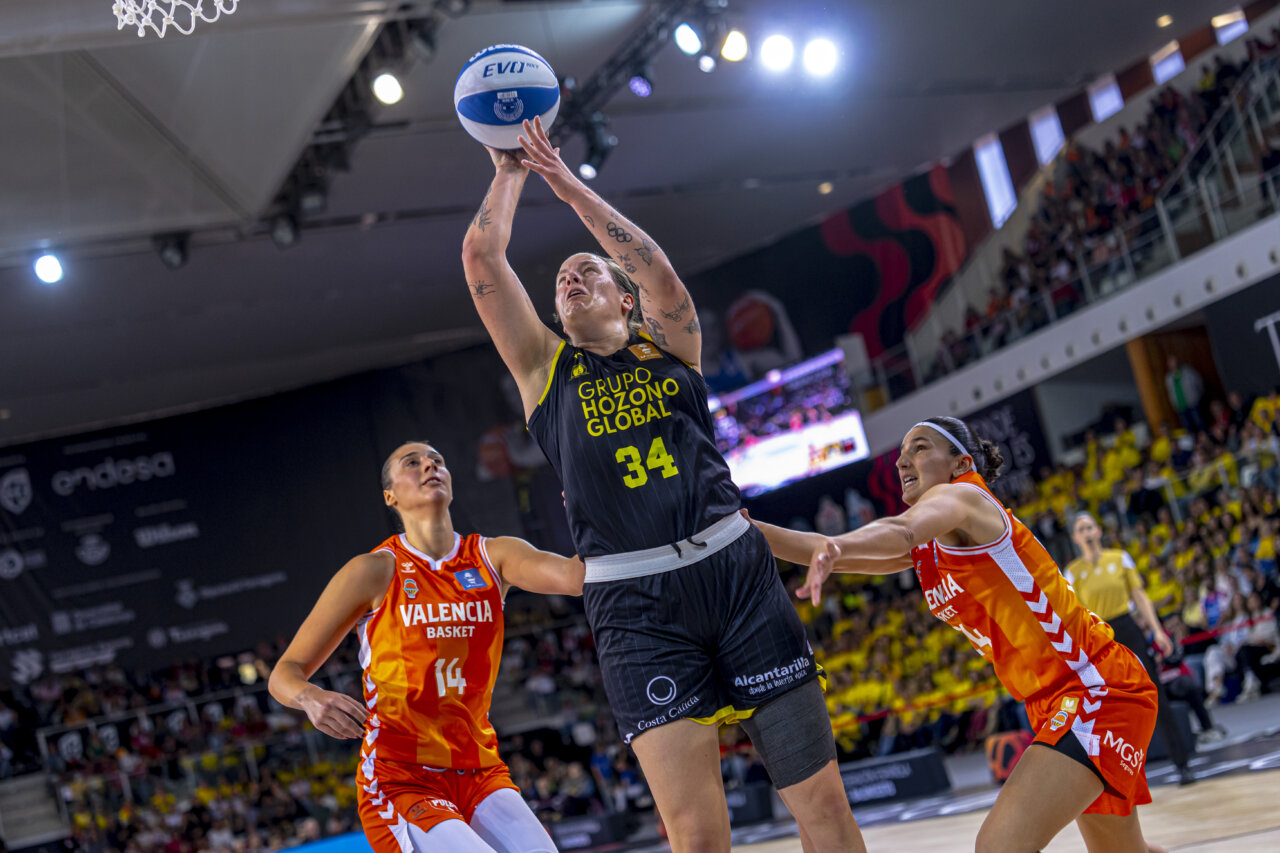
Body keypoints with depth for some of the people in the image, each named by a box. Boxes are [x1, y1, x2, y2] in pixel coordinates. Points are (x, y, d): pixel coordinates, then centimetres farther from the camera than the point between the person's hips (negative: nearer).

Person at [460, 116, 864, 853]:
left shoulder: (668, 344, 16)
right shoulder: (545, 366, 15)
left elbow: (661, 274, -5)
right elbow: (481, 257, 6)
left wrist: (570, 186, 0)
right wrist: (510, 176, 18)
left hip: (737, 569, 1)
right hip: (636, 605, -1)